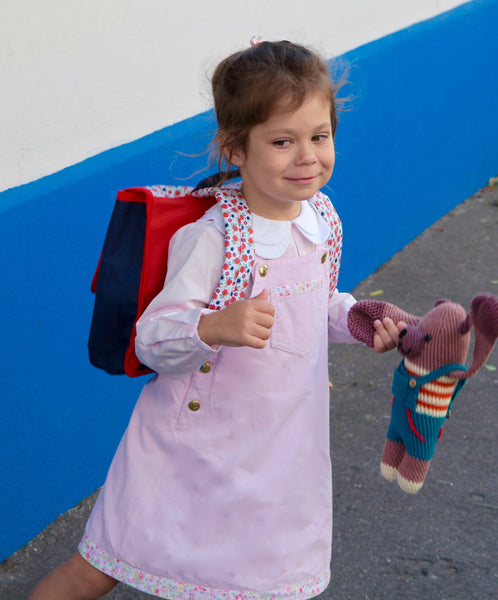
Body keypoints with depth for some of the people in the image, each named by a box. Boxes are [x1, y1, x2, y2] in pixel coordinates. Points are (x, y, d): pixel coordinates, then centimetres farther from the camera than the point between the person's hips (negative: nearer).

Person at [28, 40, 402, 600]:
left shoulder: (322, 220, 0)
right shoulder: (210, 239, -22)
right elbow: (150, 339, -22)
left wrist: (354, 318, -1)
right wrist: (213, 328, -40)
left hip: (279, 450, 6)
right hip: (191, 443, -5)